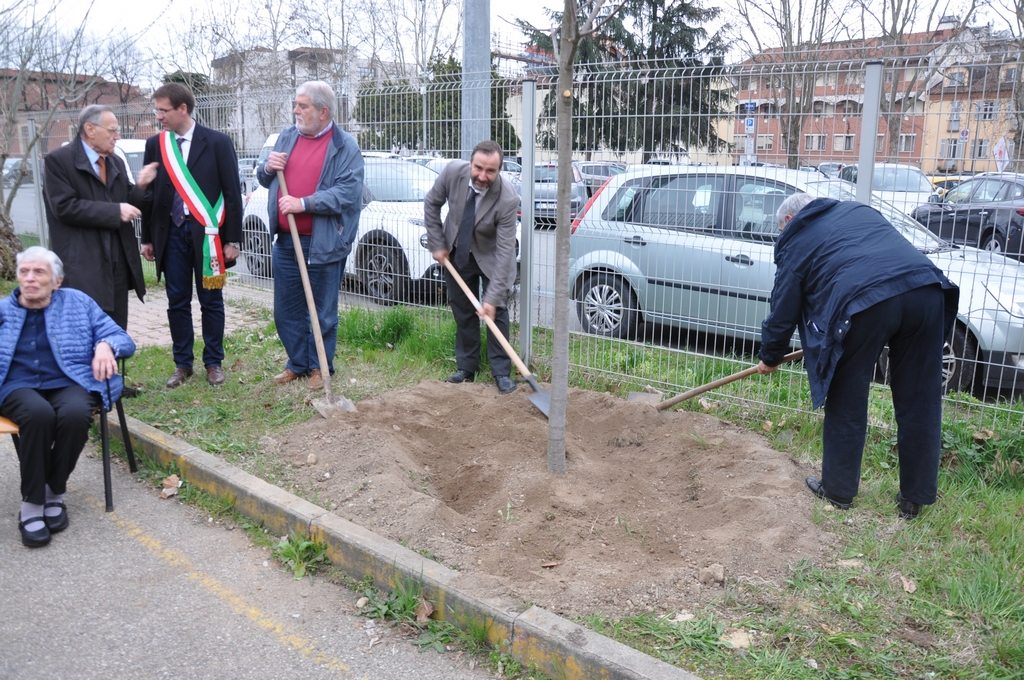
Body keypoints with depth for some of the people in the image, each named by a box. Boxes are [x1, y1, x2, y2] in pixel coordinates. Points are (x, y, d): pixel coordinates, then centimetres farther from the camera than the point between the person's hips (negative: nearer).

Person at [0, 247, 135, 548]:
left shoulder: (77, 302, 13)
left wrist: (105, 346, -14)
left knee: (75, 413, -35)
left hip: (67, 383, 0)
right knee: (39, 413, -36)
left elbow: (122, 338, 9)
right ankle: (32, 502, -22)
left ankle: (54, 493, -13)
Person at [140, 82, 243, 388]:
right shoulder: (155, 145, 7)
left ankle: (214, 362, 18)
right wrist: (147, 238, 9)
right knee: (177, 303, 7)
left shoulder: (217, 142, -3)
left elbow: (232, 192, -3)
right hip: (171, 233, 3)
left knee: (211, 302, 5)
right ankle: (182, 364, 18)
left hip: (207, 233, -3)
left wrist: (232, 239, -6)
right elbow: (149, 193, 12)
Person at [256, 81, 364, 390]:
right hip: (286, 240, 6)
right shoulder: (287, 136, 11)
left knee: (323, 312, 6)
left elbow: (347, 192, -19)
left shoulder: (345, 147, -8)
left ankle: (320, 367, 22)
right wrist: (268, 168, -3)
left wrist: (304, 204, -23)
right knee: (286, 310, 13)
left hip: (323, 244, -6)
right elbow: (266, 180, 20)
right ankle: (297, 363, 29)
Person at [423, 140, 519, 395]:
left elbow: (505, 250, -32)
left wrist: (492, 297, -34)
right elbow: (431, 203, -5)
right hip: (456, 252, 3)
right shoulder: (453, 171, -24)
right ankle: (466, 369, 21)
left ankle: (501, 373, 5)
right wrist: (436, 244, -7)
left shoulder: (508, 199, -33)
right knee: (462, 312, 9)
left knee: (496, 310, -7)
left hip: (490, 257, -3)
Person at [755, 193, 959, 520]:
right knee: (919, 404, 13)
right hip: (925, 288, 5)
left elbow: (783, 311, 20)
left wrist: (770, 357, 35)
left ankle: (838, 490, 25)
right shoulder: (858, 209, 33)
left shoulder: (796, 240, 18)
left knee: (847, 403, 12)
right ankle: (914, 498, 24)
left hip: (864, 303, -5)